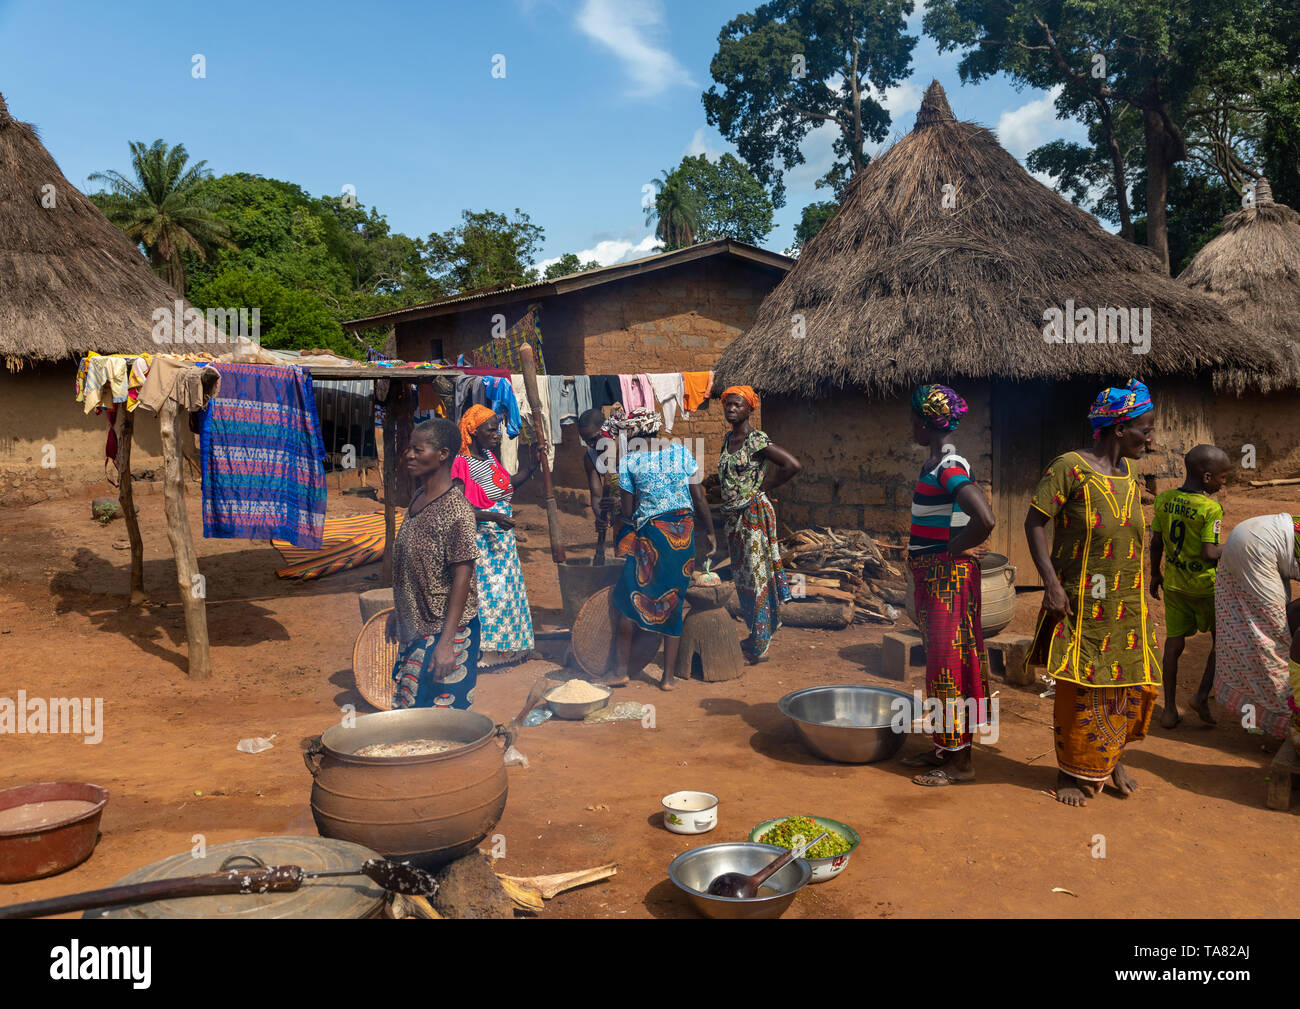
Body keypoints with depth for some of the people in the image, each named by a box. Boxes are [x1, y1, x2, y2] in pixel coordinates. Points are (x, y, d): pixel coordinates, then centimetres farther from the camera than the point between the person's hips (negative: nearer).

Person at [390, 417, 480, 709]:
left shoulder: (455, 508, -19)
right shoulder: (418, 497, 8)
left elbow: (462, 577, -21)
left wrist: (445, 643, -24)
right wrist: (397, 615, 21)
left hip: (445, 631, -9)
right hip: (414, 630, 9)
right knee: (409, 712, 15)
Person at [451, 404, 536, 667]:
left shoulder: (490, 456, 8)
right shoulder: (463, 464, -16)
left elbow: (505, 488, 19)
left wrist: (530, 470, 8)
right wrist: (492, 516, -28)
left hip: (503, 534, 8)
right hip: (481, 535, -8)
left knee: (506, 587, 13)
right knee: (487, 588, -5)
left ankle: (505, 646, 25)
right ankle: (483, 649, 6)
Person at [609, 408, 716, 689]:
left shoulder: (628, 461, -4)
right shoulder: (680, 450, 5)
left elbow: (628, 511, -3)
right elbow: (699, 497, 4)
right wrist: (709, 532, 12)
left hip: (650, 532, -4)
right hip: (684, 533, 4)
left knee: (630, 601, 7)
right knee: (672, 601, 10)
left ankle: (621, 670, 10)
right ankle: (668, 676, 14)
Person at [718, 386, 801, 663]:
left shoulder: (757, 441, -12)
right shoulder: (728, 439, 11)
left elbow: (793, 465, -18)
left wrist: (763, 486, -10)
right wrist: (726, 510, 13)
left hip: (754, 514, -8)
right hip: (733, 516, 8)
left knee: (757, 575, -3)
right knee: (741, 575, 13)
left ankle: (760, 646, 4)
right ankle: (756, 636, 26)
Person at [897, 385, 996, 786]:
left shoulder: (949, 467, -19)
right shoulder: (934, 464, 11)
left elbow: (985, 519, -31)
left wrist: (957, 547, -17)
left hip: (948, 574, -10)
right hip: (932, 575, 10)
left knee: (949, 660, -3)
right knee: (938, 659, 15)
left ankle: (960, 760, 7)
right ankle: (946, 748, 27)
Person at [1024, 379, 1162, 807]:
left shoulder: (1128, 474, 9)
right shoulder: (1071, 467, -13)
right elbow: (1035, 521, -14)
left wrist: (1138, 600, 17)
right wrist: (1051, 584, -20)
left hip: (1127, 603, 6)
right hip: (1081, 603, -6)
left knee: (1129, 682, 10)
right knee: (1079, 686, 2)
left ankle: (1113, 758, 31)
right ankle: (1073, 771, 17)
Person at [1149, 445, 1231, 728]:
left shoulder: (1164, 500, -2)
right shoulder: (1210, 508, -19)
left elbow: (1156, 543, 4)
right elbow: (1209, 554, -23)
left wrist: (1155, 574, 16)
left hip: (1173, 583, 5)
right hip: (1205, 585, -5)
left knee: (1174, 641, 10)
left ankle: (1170, 709, 12)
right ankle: (1202, 696, 8)